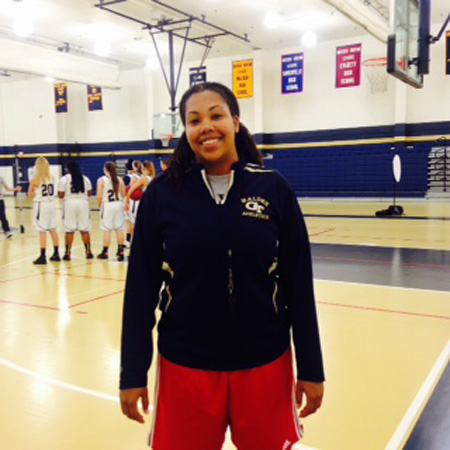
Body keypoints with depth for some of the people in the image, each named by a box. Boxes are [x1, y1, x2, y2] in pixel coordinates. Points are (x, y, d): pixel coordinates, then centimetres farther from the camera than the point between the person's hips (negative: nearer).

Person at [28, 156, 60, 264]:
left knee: (42, 231, -3)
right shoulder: (52, 178, 3)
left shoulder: (35, 179, -10)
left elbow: (30, 194, -3)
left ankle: (43, 257, -1)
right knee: (53, 230, 14)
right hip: (51, 204, 5)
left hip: (41, 205, -5)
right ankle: (56, 254, 21)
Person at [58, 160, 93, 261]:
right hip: (83, 203, 3)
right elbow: (90, 193, 9)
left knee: (69, 231, 2)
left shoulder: (64, 179, -2)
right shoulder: (85, 178, 8)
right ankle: (88, 252, 12)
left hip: (70, 203, -2)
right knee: (85, 230, 8)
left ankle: (68, 253, 4)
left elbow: (61, 195, -5)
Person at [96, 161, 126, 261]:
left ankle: (105, 252, 8)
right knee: (119, 229, 7)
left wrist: (99, 204, 9)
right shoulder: (119, 179, 3)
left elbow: (99, 196, -9)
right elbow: (123, 194, 5)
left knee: (107, 230, 2)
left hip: (107, 205, -3)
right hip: (118, 204, 3)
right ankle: (120, 251, 10)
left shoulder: (101, 180, -6)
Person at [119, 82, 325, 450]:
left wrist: (311, 368, 0)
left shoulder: (273, 189, -6)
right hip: (185, 365, 0)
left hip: (264, 364, 1)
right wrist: (132, 373, -2)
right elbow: (141, 288, -3)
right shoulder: (162, 193, -6)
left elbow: (299, 284, -2)